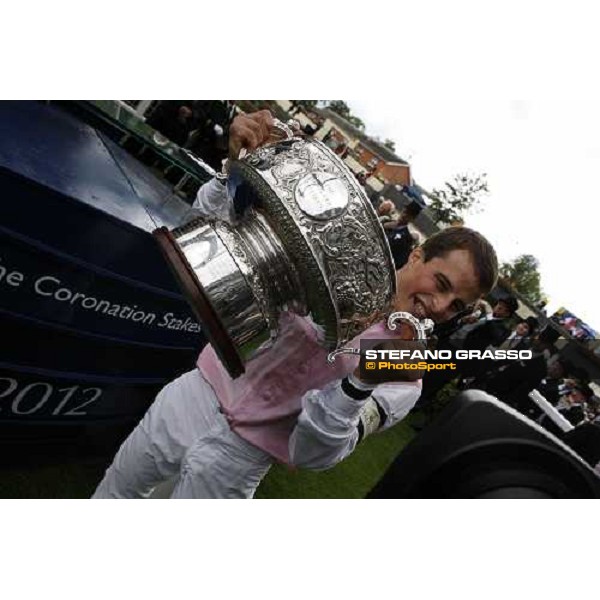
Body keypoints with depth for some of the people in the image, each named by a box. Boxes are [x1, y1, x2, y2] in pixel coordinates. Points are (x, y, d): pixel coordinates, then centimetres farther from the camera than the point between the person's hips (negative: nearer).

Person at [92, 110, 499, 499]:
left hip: (237, 459, -2)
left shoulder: (404, 378, -13)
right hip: (196, 393, 3)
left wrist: (362, 380, -37)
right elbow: (214, 220, -7)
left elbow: (311, 453, -21)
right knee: (114, 491, 25)